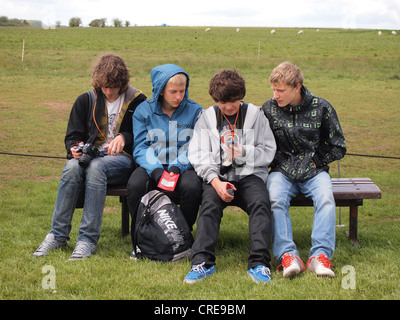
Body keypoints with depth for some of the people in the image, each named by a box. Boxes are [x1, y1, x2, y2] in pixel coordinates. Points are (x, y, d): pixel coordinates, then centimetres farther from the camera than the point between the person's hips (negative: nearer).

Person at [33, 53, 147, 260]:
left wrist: (124, 138, -13)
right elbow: (72, 136, 13)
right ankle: (58, 235, -26)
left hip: (122, 159, -3)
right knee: (72, 167, -33)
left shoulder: (137, 101, 7)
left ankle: (88, 239, -36)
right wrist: (75, 148, -9)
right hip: (91, 155, 3)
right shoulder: (86, 101, 14)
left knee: (96, 167, -37)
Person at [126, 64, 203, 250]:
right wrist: (156, 170, -20)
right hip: (152, 166, 1)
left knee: (191, 187, -34)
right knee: (135, 185, -32)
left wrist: (177, 167, -20)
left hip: (184, 167, 0)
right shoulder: (143, 111, 4)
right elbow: (140, 148, -2)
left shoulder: (195, 111, 3)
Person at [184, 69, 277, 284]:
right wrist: (215, 181, -14)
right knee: (209, 205, -30)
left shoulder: (255, 114, 10)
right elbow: (198, 155, 2)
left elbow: (268, 152, 7)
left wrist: (244, 152, -13)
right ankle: (202, 262, -35)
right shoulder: (207, 117, 11)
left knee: (260, 203, -30)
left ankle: (259, 263, -35)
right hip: (217, 175, 0)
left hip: (249, 174, 0)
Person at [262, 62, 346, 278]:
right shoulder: (269, 109, 4)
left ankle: (319, 256, -33)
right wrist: (281, 162, -3)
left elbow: (338, 148, 8)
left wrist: (315, 161, 0)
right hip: (282, 171, 1)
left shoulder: (321, 107, 0)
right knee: (275, 201, -31)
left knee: (326, 200, -31)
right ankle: (288, 256, -34)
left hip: (314, 171, 0)